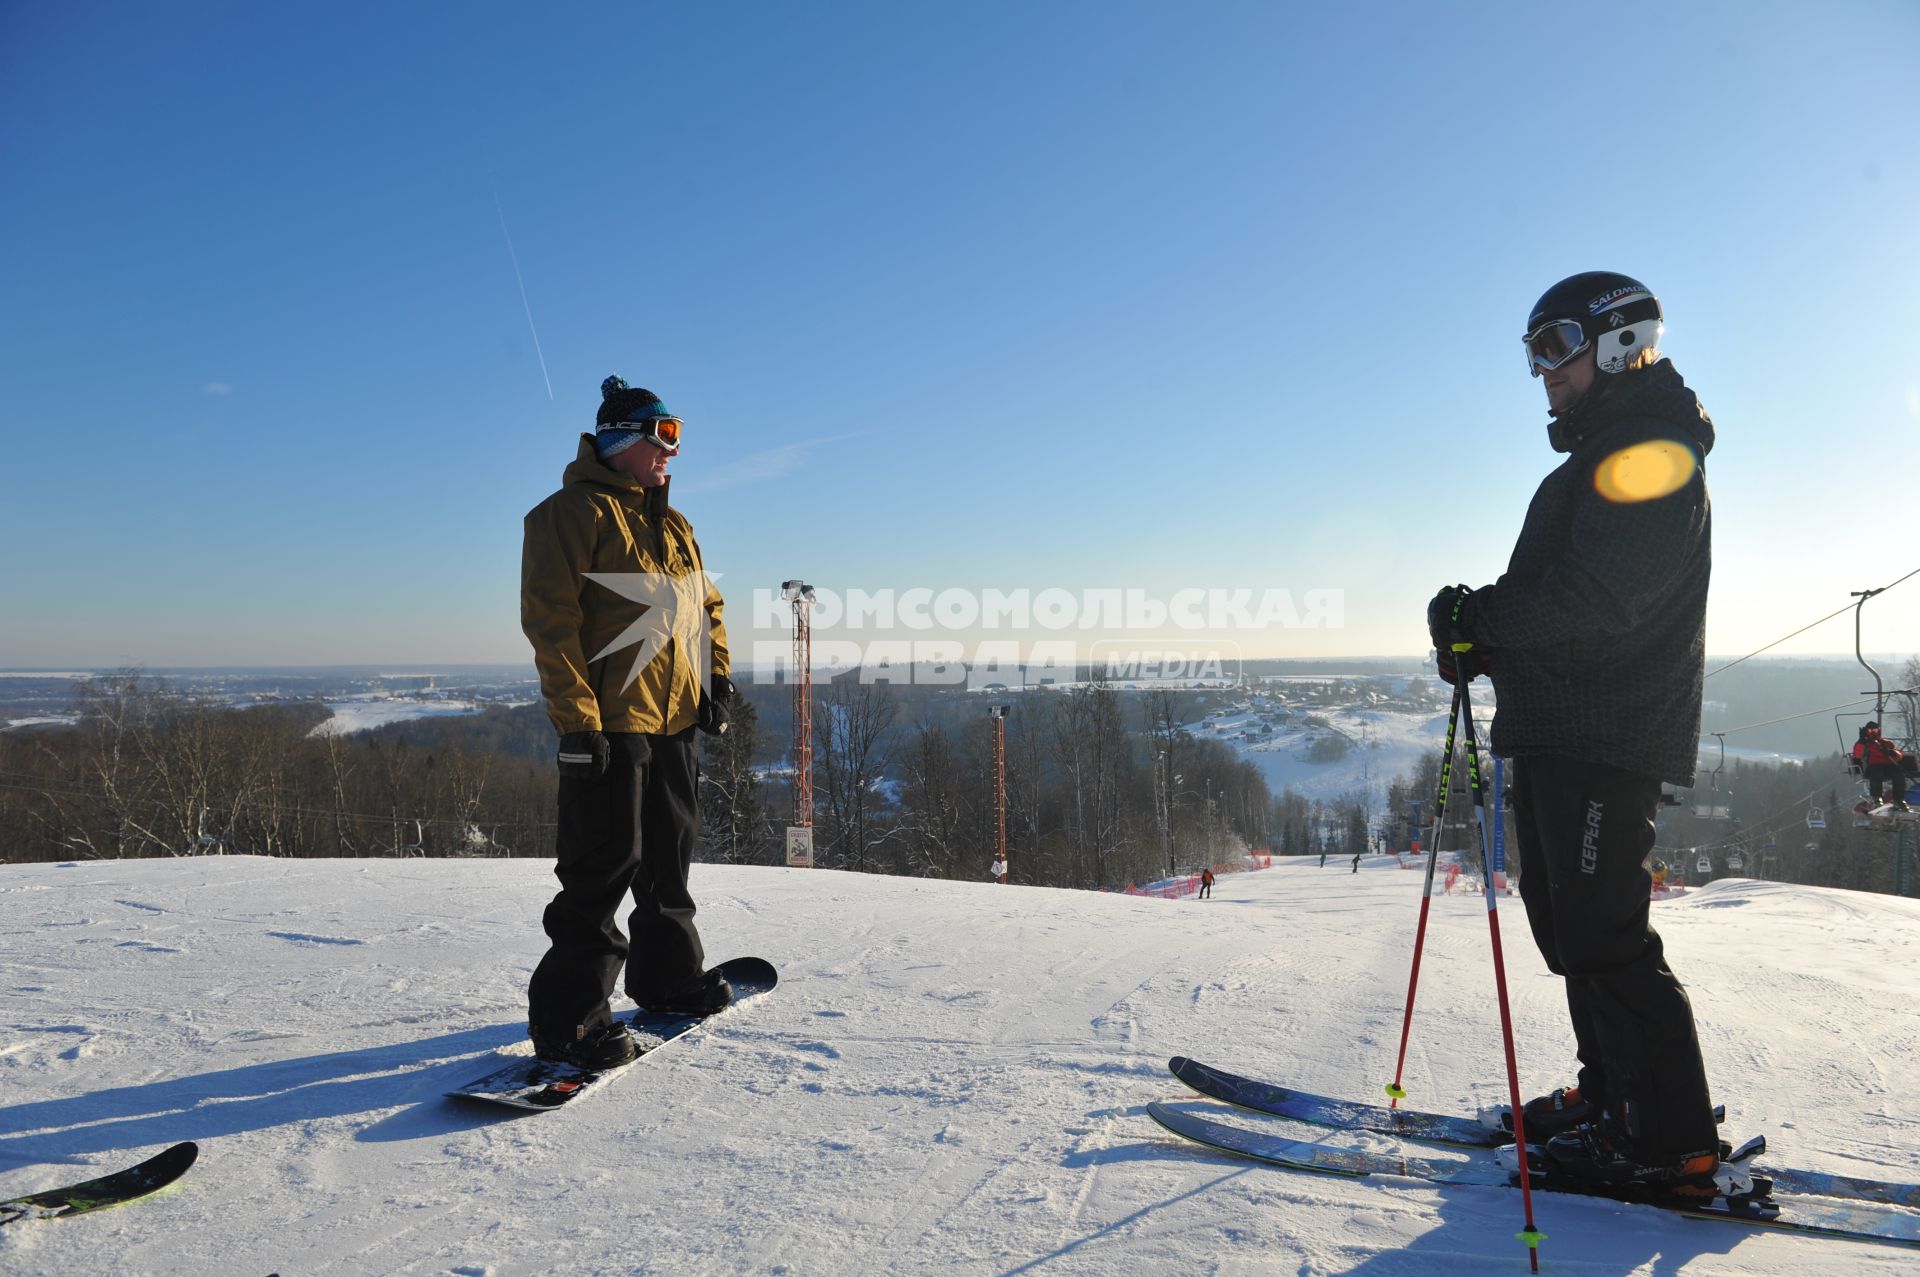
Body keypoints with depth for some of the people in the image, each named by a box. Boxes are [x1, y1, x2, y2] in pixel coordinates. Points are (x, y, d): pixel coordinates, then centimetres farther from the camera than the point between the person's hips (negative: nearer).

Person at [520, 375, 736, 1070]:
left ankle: (669, 974, 33)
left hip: (674, 722, 8)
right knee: (607, 864, -7)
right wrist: (577, 721, -20)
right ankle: (569, 1016, 2)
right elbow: (550, 620, -14)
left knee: (670, 852, 17)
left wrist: (716, 680, 10)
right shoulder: (574, 512, -7)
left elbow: (704, 604, 25)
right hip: (610, 724, -8)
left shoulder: (673, 526, 19)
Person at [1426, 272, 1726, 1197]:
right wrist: (1486, 644, 5)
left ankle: (1674, 1146, 4)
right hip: (1558, 735, 10)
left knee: (1600, 937, -7)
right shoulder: (1600, 456, 23)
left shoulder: (1649, 451, -10)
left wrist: (1480, 617, -13)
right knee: (1568, 924, 15)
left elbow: (1592, 598, -22)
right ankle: (1614, 1097, 27)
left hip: (1605, 742, -10)